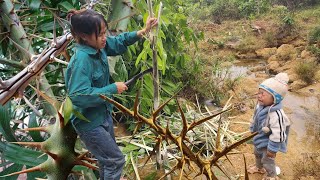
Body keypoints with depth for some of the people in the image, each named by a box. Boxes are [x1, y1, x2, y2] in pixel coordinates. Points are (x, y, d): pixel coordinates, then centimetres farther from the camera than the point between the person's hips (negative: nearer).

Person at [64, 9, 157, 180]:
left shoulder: (98, 46, -6)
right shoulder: (82, 60, -31)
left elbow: (119, 42, 12)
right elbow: (79, 96, -37)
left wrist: (142, 31, 1)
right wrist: (113, 88, -29)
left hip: (103, 114, 9)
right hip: (89, 122, -9)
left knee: (107, 156, 27)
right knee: (116, 160, 3)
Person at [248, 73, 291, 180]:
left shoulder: (276, 114, -41)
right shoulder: (261, 106, -15)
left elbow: (277, 134, -35)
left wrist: (272, 149, -26)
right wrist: (253, 129, 20)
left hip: (268, 142, -8)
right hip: (260, 137, 8)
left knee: (267, 160, 15)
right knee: (257, 154, 32)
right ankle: (259, 168, 61)